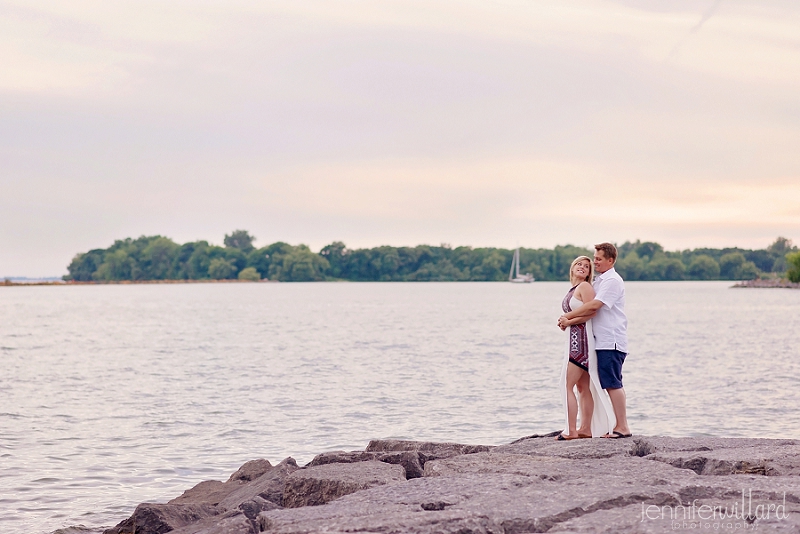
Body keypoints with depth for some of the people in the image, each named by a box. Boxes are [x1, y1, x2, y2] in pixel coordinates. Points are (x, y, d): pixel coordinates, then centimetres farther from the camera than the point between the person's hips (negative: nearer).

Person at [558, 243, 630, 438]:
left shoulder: (612, 281, -11)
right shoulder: (600, 280, 19)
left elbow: (594, 305, -20)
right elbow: (591, 309, 13)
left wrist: (568, 316, -14)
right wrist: (570, 321, -2)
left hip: (611, 341, -10)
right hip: (604, 341, 10)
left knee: (613, 384, -9)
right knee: (612, 384, 10)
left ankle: (623, 427, -7)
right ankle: (619, 426, 13)